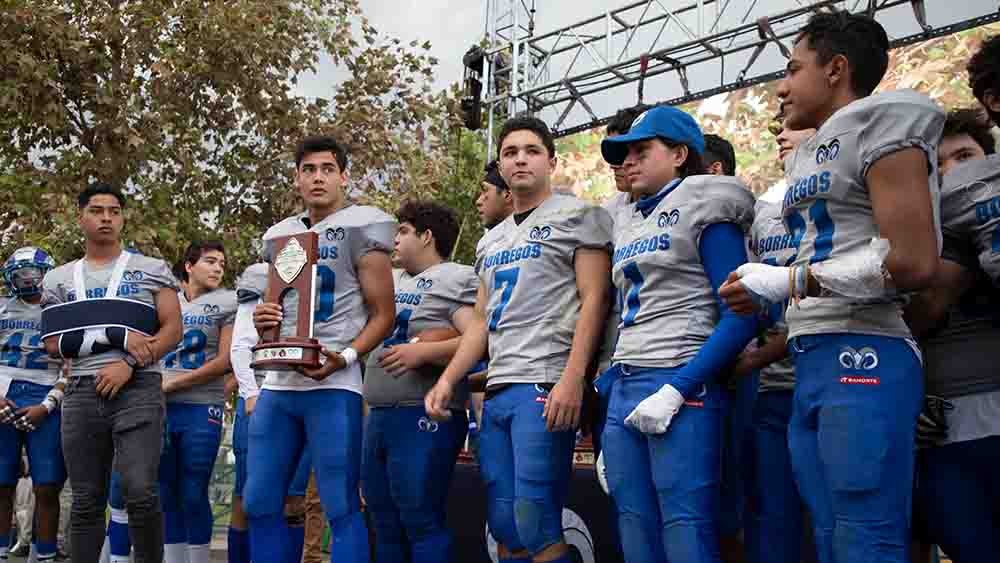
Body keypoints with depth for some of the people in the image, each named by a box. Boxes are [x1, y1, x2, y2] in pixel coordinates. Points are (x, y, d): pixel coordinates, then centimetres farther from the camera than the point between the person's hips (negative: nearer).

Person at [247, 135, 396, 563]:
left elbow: (383, 314, -4)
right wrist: (263, 318, 3)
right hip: (278, 384, 7)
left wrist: (344, 358, -19)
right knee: (259, 504, 10)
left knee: (341, 507, -4)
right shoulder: (280, 235, 17)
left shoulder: (360, 228, -2)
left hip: (331, 385, -7)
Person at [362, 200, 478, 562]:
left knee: (421, 523, -5)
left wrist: (424, 351, -22)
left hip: (424, 417, -8)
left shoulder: (458, 278, -3)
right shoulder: (393, 281, 22)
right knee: (385, 525, 13)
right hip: (377, 417, 8)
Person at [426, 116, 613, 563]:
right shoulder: (493, 240, 23)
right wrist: (446, 381, 12)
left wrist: (572, 379, -18)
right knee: (503, 527, 7)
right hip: (497, 391, 7)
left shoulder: (576, 216, 2)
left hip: (545, 387, -7)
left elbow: (594, 299, -8)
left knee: (534, 527, -11)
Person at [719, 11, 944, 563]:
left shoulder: (880, 121, -2)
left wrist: (789, 281, -10)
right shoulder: (808, 157, 23)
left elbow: (912, 262, -14)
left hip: (863, 356, -9)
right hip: (810, 364, 9)